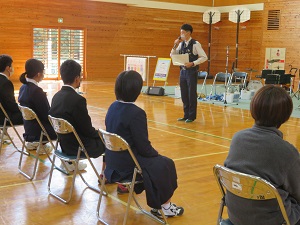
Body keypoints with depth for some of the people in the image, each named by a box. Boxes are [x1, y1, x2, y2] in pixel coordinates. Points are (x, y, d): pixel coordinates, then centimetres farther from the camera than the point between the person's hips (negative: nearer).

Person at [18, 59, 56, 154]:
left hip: (29, 129, 8)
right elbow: (47, 115, -19)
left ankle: (32, 142, 22)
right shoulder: (36, 91, -24)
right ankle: (40, 144, 12)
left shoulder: (23, 88, 2)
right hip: (38, 131, -8)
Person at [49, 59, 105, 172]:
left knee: (98, 135, 29)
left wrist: (97, 133, 14)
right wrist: (100, 134, 3)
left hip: (63, 143, 8)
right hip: (77, 147, -8)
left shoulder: (56, 96, -2)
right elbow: (87, 130, -18)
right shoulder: (77, 100, -26)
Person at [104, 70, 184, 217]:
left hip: (113, 161, 8)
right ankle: (163, 206, 24)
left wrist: (152, 153, 16)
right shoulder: (136, 113, -24)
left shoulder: (113, 107, 2)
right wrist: (155, 154, 3)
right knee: (165, 164, 11)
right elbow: (143, 147, -20)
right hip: (127, 165, -8)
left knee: (154, 159, 25)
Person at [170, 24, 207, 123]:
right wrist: (175, 46, -4)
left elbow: (204, 57, -11)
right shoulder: (181, 44, 9)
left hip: (192, 71, -6)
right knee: (184, 94, 10)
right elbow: (172, 55, 12)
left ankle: (192, 116, 11)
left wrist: (193, 63, -21)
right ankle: (186, 115, 21)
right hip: (183, 71, 6)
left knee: (191, 94, 1)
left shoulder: (195, 44, -9)